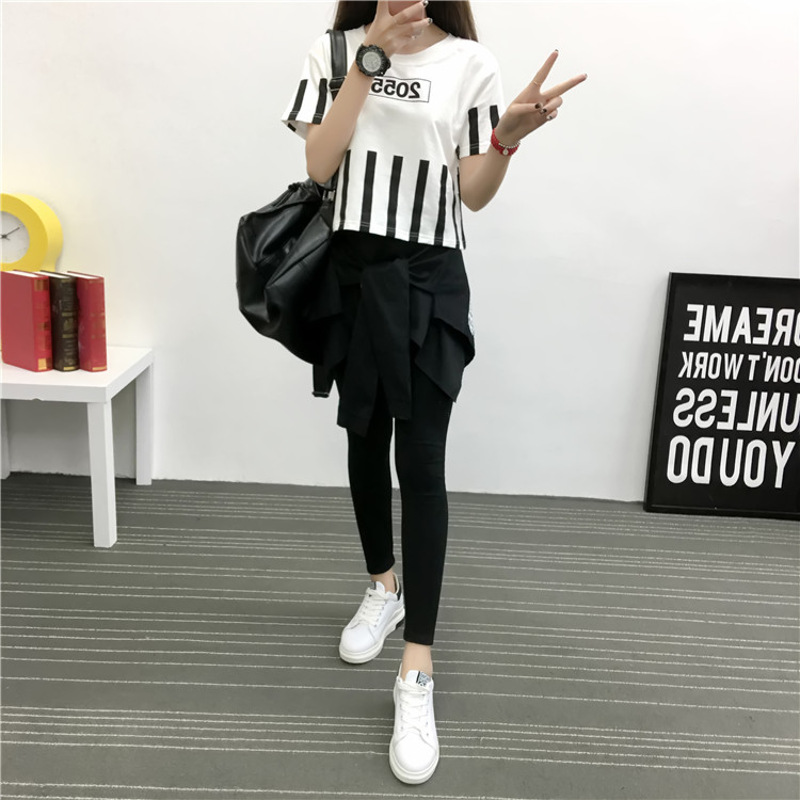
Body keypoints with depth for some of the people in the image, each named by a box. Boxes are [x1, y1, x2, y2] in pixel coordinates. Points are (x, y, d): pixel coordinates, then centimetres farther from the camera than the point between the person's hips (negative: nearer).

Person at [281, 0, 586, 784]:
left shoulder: (470, 64, 0)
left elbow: (473, 193, -2)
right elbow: (318, 165, -8)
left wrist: (510, 135, -21)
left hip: (428, 281, -2)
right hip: (351, 272, 3)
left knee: (421, 460, -8)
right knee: (365, 441, 13)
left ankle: (416, 677, -3)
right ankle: (383, 587, 37)